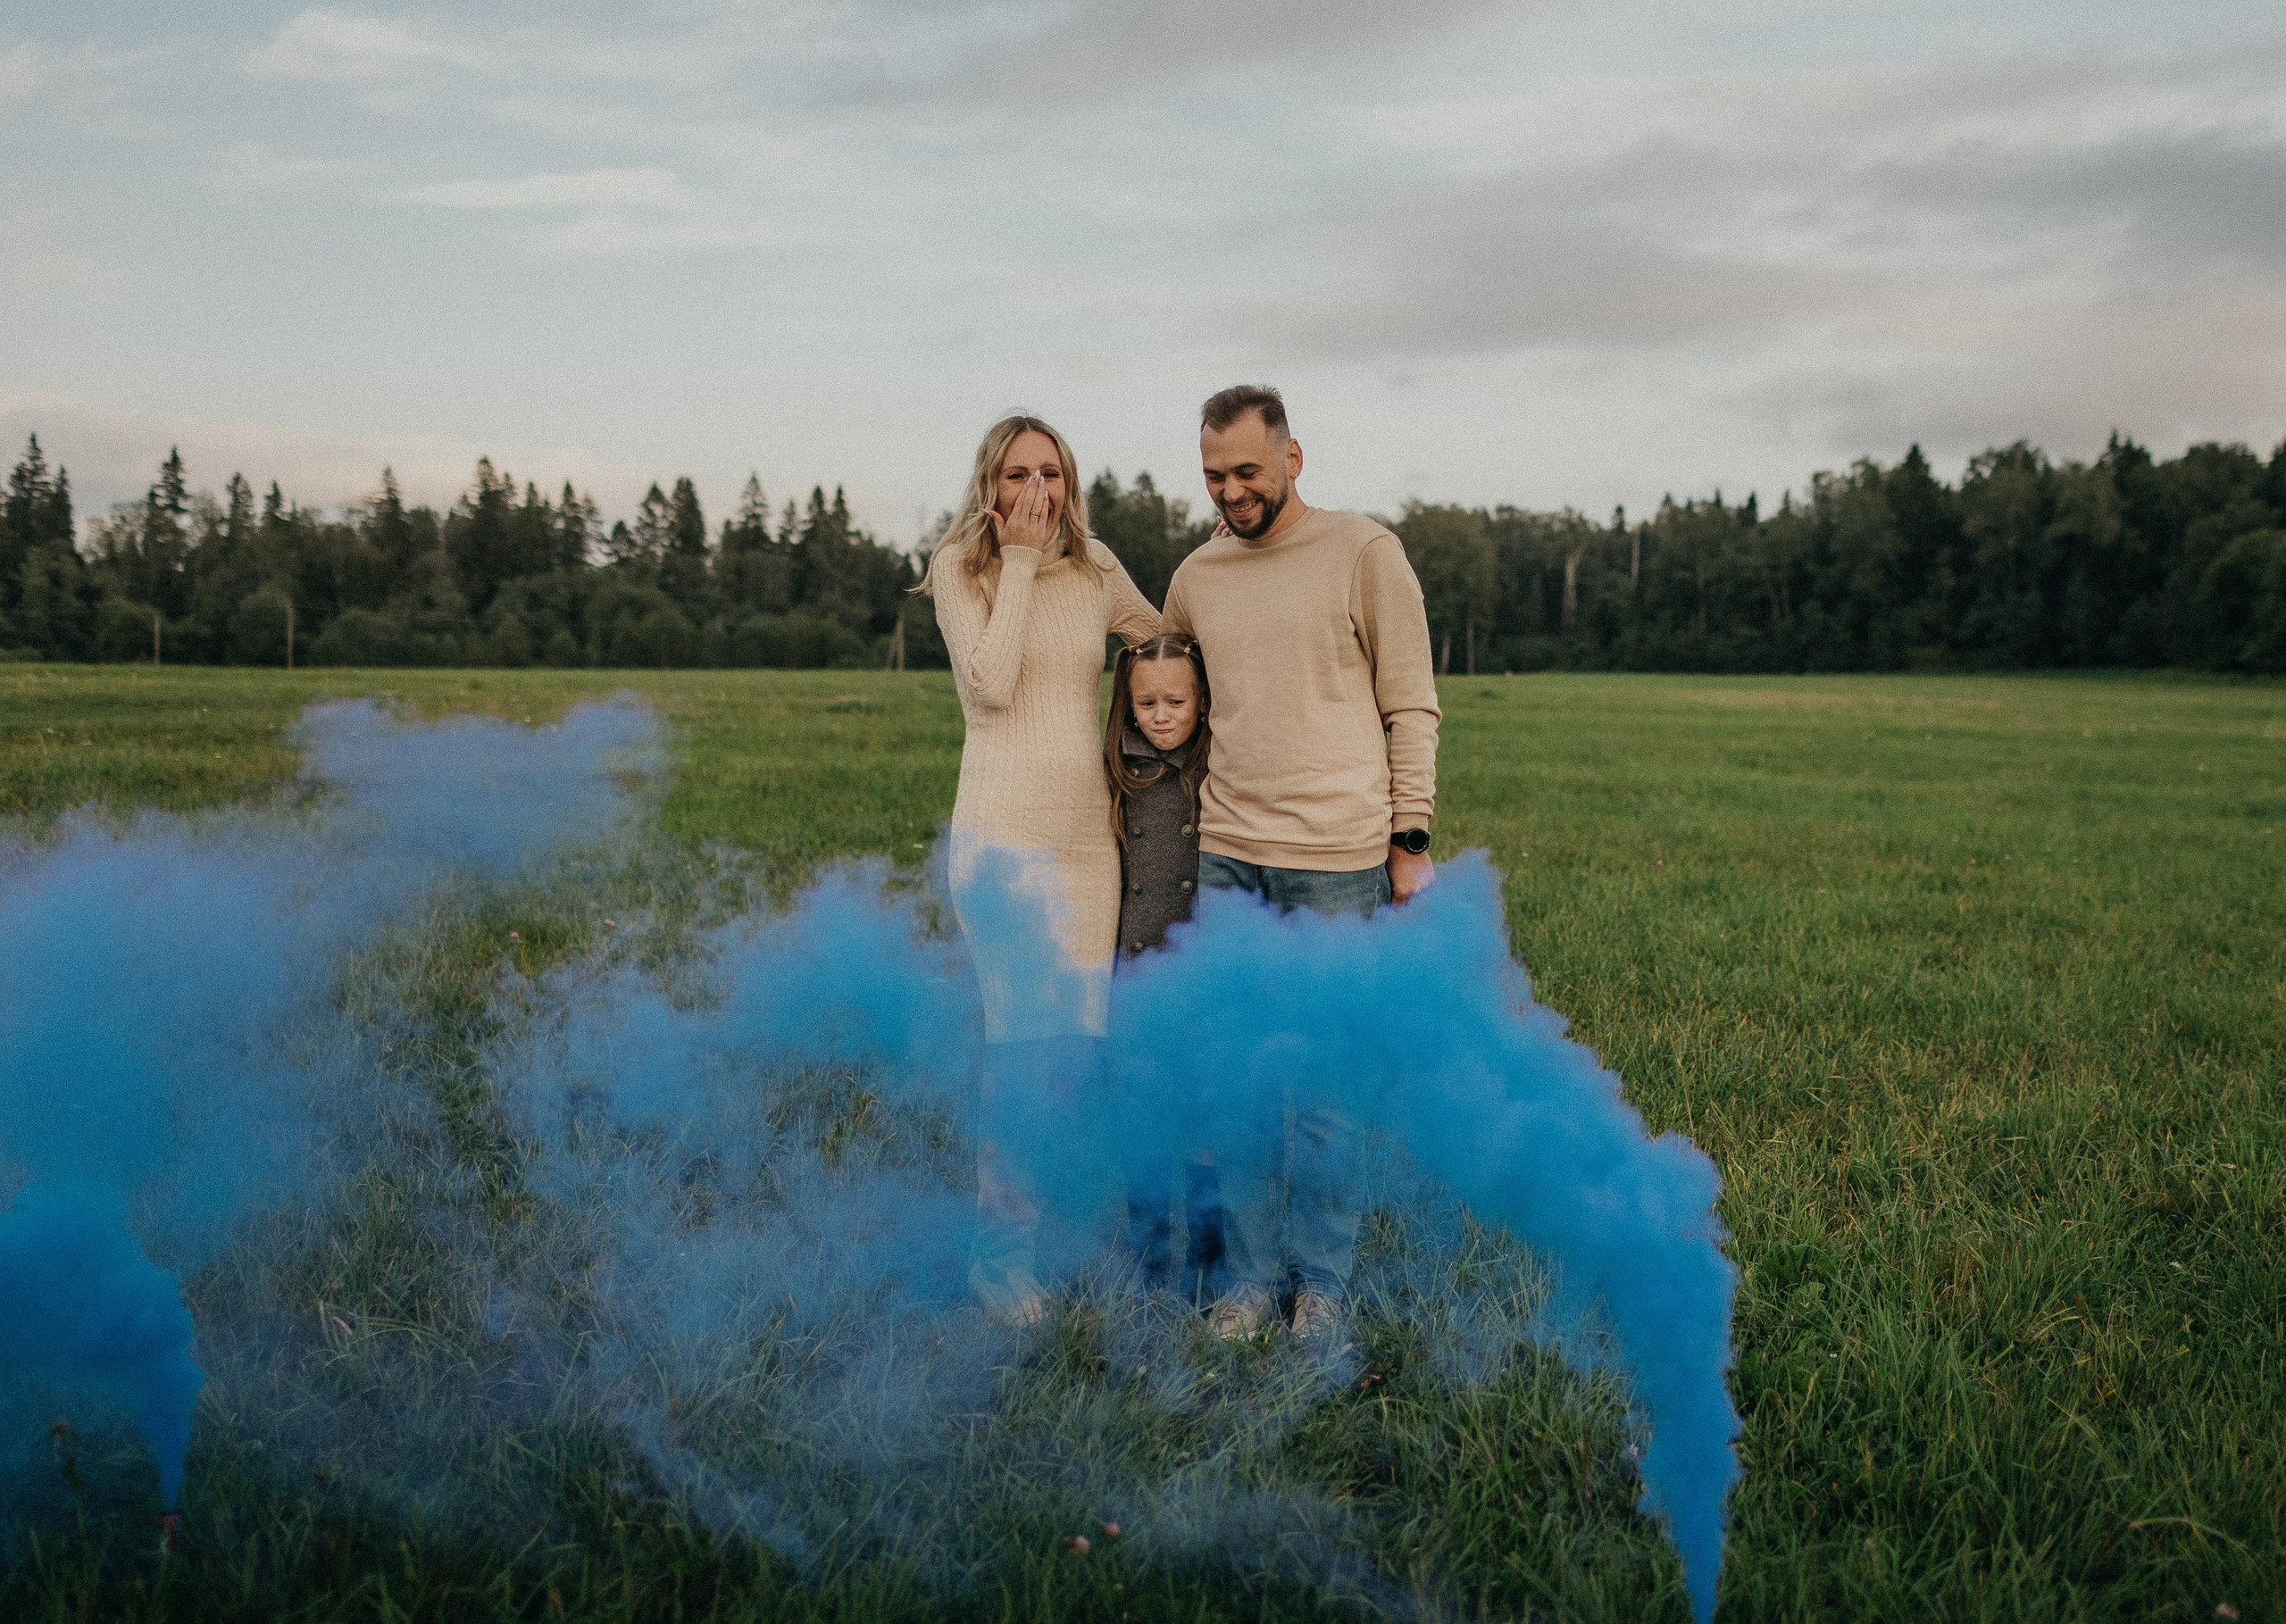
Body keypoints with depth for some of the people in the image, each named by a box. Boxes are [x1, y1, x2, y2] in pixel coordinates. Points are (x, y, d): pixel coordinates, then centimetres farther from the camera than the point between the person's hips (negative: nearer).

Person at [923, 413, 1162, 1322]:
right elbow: (990, 684, -13)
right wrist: (1020, 562, -8)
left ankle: (1035, 1228, 22)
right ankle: (1002, 1254, 5)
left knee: (1081, 1036, 5)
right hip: (1004, 828, -5)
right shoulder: (959, 571, 2)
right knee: (1030, 1035, -10)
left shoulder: (1095, 572, 12)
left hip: (1089, 829, 5)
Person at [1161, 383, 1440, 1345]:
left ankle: (1322, 1281, 17)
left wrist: (1411, 841, -3)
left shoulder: (1364, 554, -1)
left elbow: (1412, 706, 0)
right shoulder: (1194, 578, 12)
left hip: (1337, 859, -4)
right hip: (1225, 855, 4)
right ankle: (1251, 1276, 20)